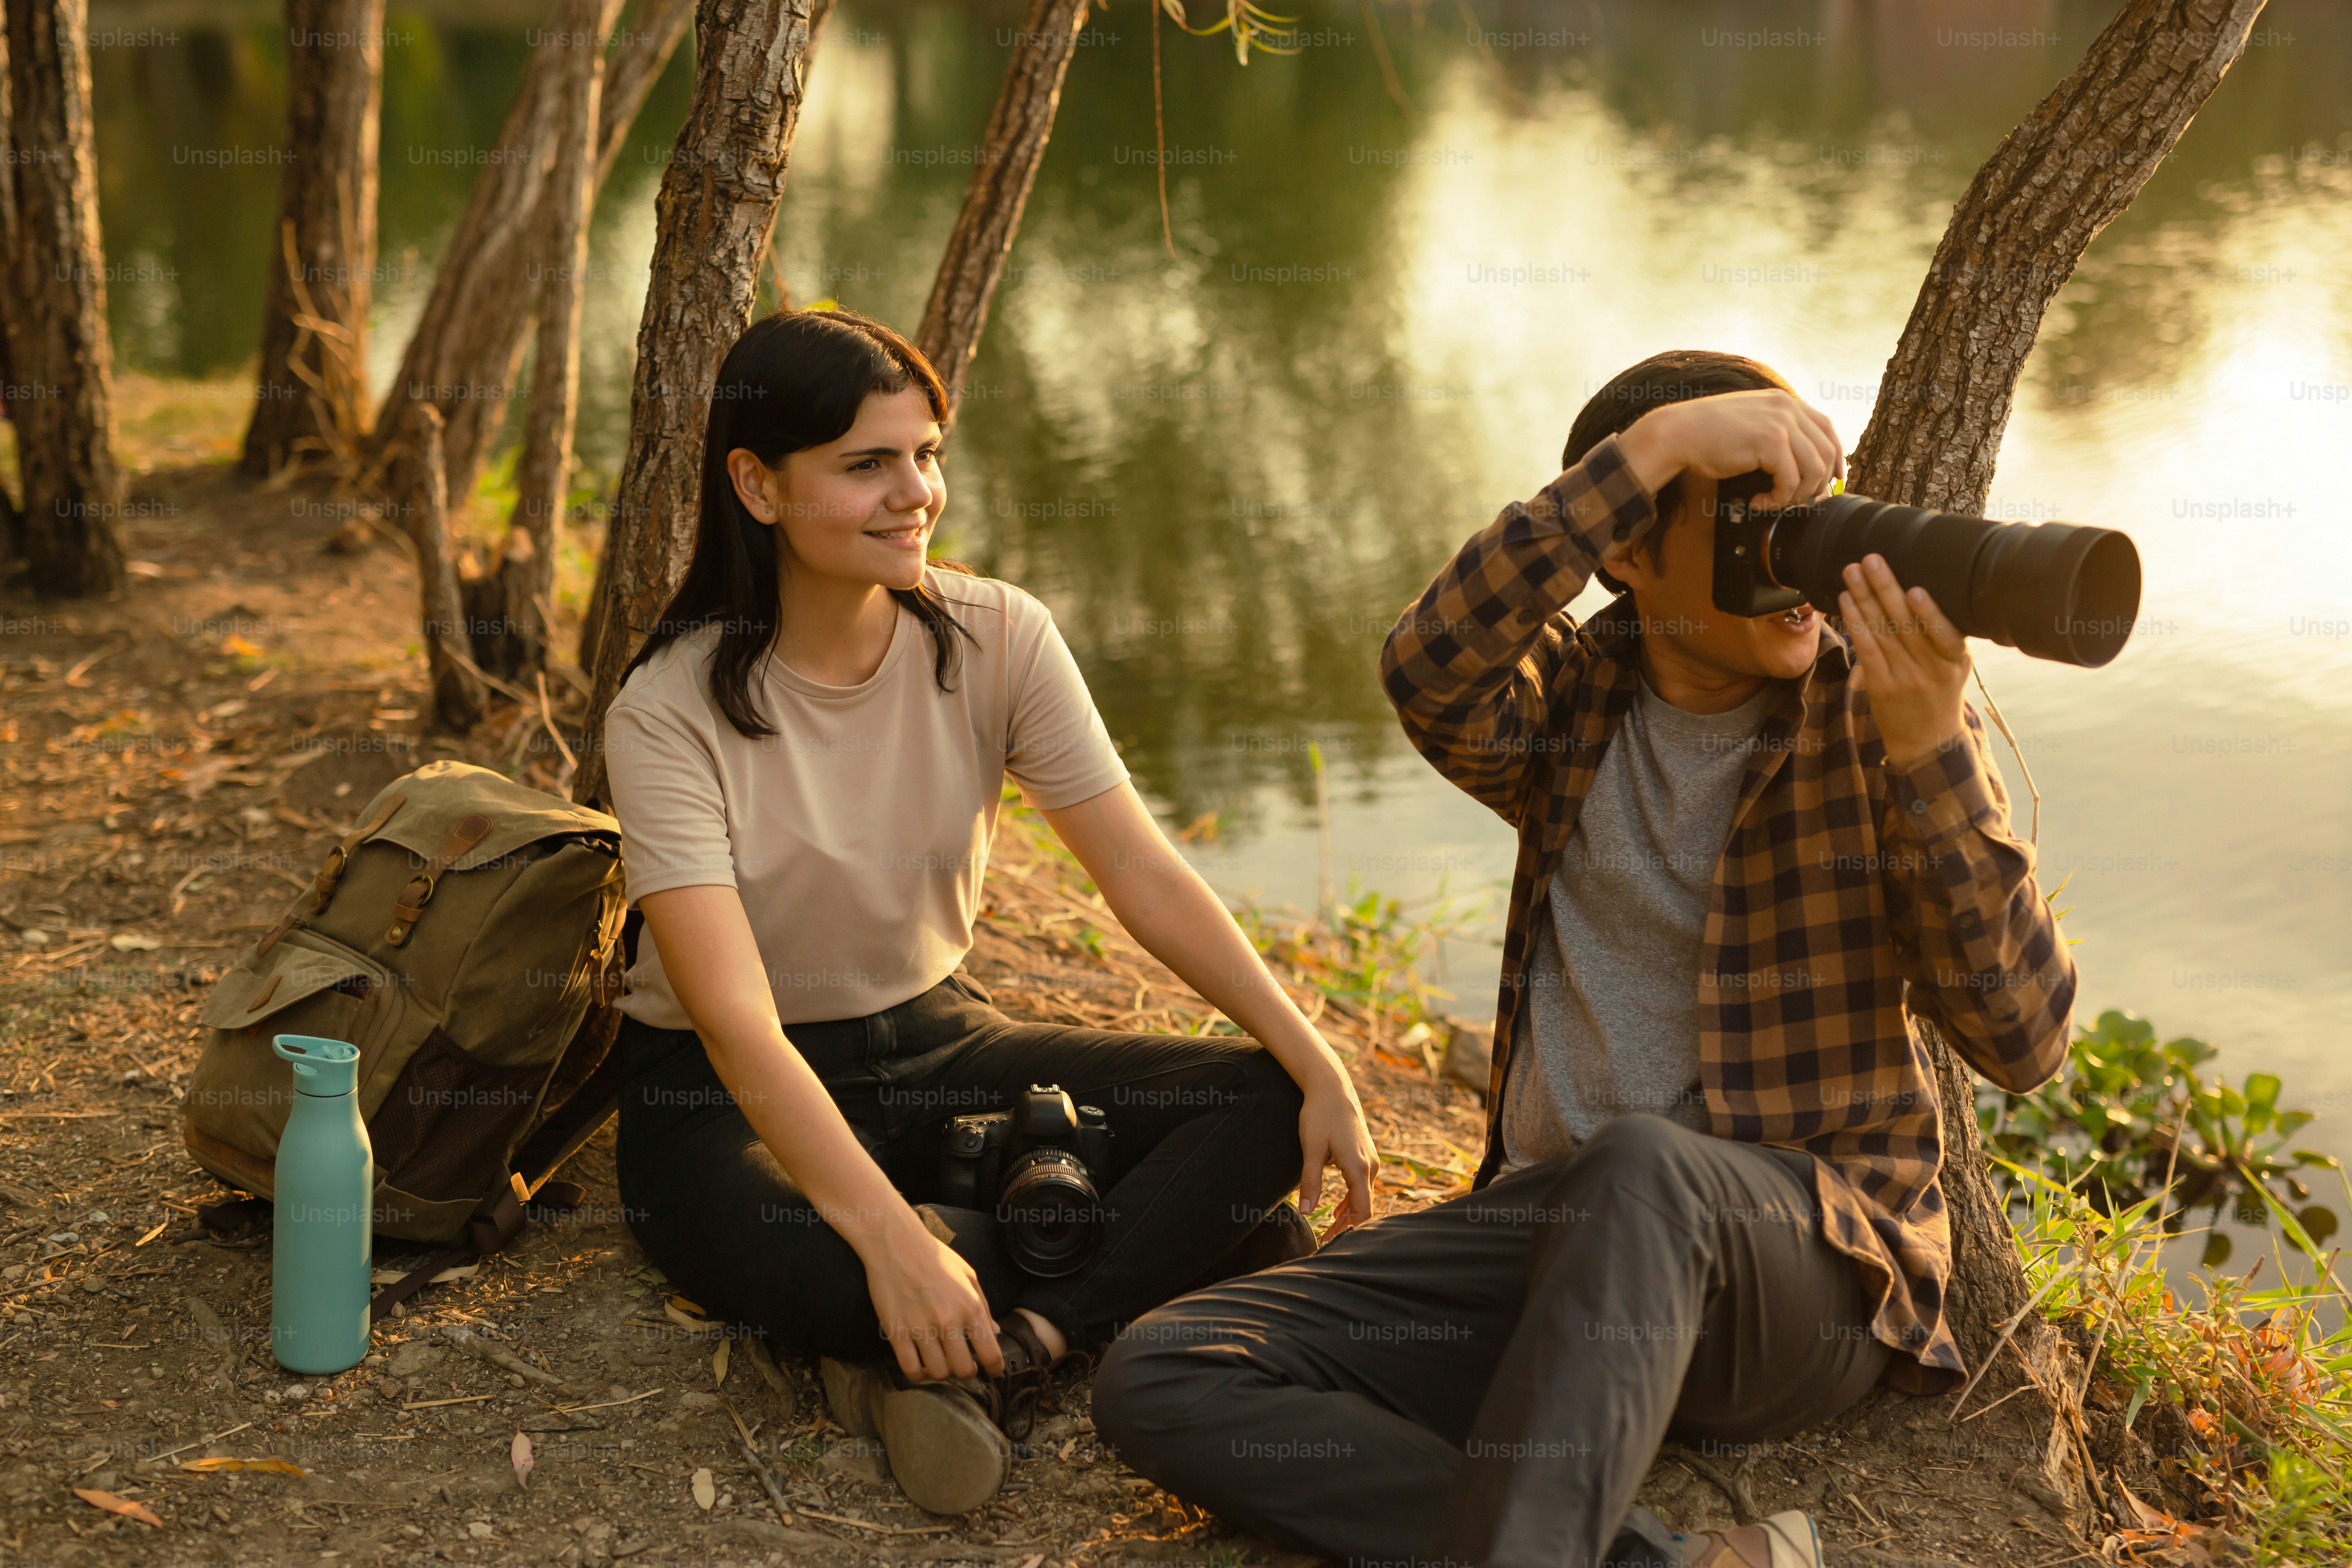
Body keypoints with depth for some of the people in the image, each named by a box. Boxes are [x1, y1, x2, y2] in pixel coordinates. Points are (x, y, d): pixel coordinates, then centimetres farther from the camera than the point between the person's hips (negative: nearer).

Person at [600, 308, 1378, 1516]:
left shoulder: (995, 639, -8)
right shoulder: (672, 712, -20)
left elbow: (1145, 877, -8)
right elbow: (734, 1018, -29)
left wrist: (1319, 1068, -20)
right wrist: (889, 1235, -42)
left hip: (935, 1041, 5)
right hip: (729, 1091, -4)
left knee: (1267, 1104, -16)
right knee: (755, 1251, -40)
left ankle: (991, 1358, -26)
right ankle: (1188, 1248, -23)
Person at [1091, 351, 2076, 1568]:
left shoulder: (1873, 707, 1)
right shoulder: (1574, 696, 8)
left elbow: (2022, 1041, -8)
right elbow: (1430, 678, -18)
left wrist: (1931, 749, -20)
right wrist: (1652, 447, -23)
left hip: (1809, 1257, -3)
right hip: (1555, 1227, 4)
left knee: (1638, 1164, -40)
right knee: (1159, 1379, -19)